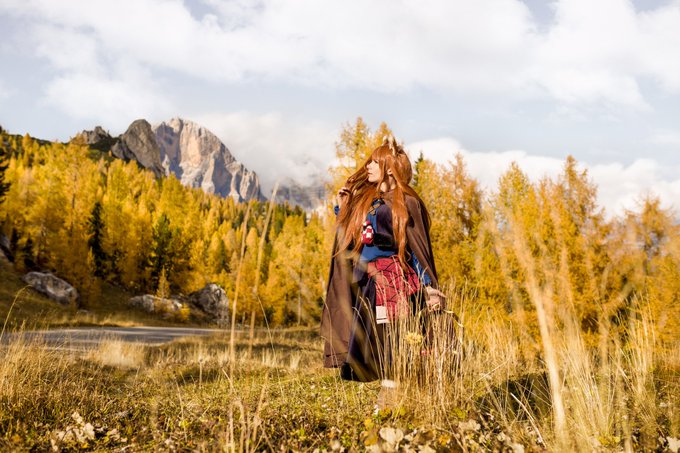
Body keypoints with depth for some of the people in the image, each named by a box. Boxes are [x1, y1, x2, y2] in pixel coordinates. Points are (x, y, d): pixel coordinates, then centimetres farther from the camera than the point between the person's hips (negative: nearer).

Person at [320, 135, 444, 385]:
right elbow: (348, 240, 17)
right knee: (375, 346, 7)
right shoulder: (364, 201, 17)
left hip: (397, 281, -7)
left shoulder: (406, 203, -3)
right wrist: (342, 209, 14)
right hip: (369, 285, 7)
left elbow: (418, 248, -5)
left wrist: (429, 288, -12)